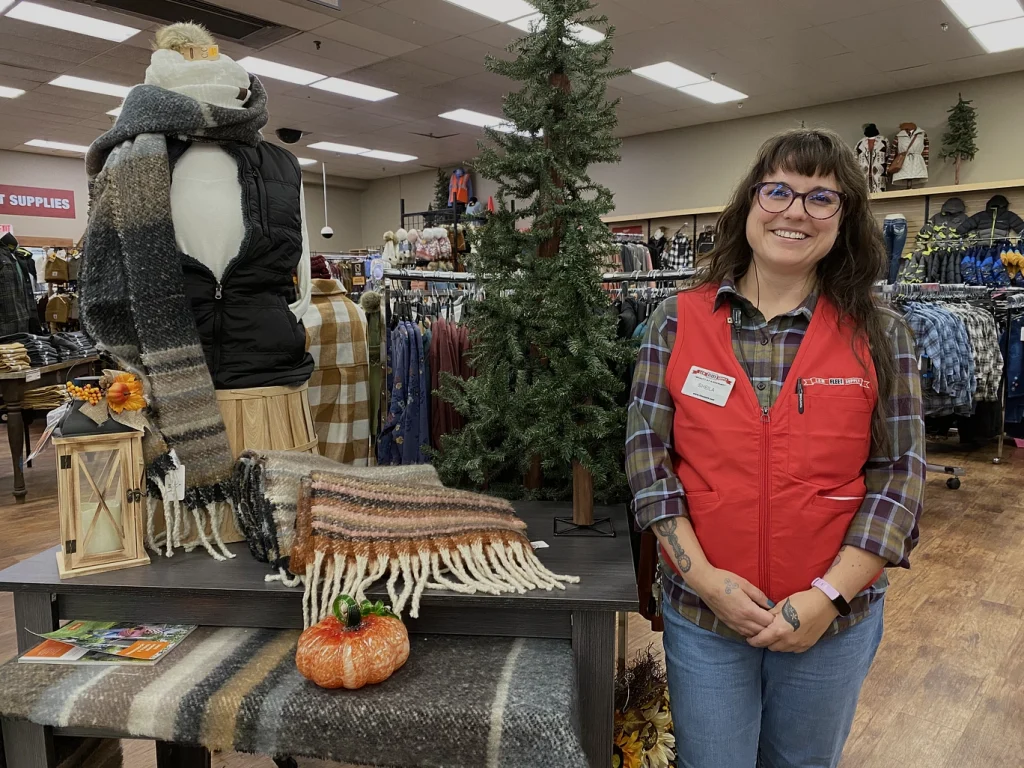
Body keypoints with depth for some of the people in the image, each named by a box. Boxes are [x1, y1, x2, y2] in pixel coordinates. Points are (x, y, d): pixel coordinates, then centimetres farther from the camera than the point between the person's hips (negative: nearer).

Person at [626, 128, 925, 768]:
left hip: (835, 621, 1)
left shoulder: (880, 336, -5)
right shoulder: (678, 321, -6)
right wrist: (702, 576, -14)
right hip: (701, 615, 0)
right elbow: (647, 453, -7)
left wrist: (827, 596, -14)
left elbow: (900, 472, -6)